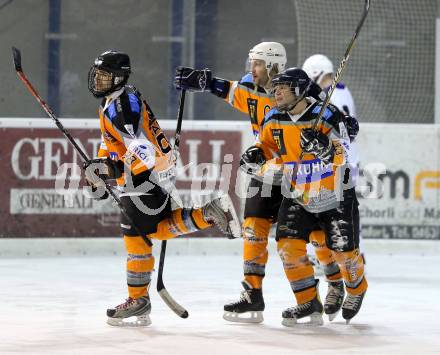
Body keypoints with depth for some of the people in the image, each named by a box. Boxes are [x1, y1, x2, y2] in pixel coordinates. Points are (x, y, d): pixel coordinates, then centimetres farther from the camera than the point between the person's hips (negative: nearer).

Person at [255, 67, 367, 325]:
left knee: (343, 250, 1)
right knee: (288, 245, -11)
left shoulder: (328, 116, -19)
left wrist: (322, 145, -43)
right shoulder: (274, 119, -3)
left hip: (335, 195, -4)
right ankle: (308, 302, 3)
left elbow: (342, 156, -25)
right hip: (298, 195, 4)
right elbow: (268, 145, 15)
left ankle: (357, 288, 34)